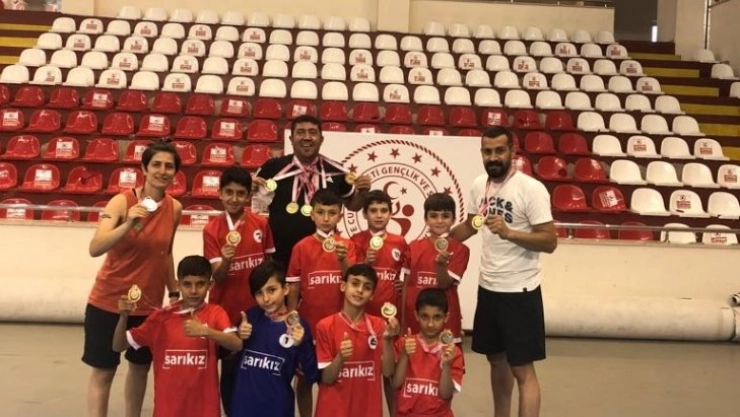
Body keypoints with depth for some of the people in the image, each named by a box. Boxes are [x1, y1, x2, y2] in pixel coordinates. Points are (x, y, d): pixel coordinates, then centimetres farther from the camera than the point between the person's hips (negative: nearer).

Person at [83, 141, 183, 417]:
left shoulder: (175, 208, -2)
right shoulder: (122, 201, -15)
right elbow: (95, 248, -25)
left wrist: (174, 293, 15)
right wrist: (128, 225, -39)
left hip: (149, 304, 4)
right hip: (108, 301, -4)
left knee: (140, 367, 16)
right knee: (103, 371, 4)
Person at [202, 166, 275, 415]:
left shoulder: (261, 224, -4)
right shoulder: (212, 229, -10)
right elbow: (216, 276, -13)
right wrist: (226, 259, -33)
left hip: (256, 308, 2)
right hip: (226, 309, -2)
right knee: (229, 368, 9)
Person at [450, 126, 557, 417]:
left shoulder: (531, 189, -16)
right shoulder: (479, 185, 4)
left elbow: (550, 241, -18)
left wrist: (508, 232, -30)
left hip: (519, 291, -7)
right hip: (487, 287, 7)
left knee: (522, 369, -2)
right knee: (497, 360, 20)